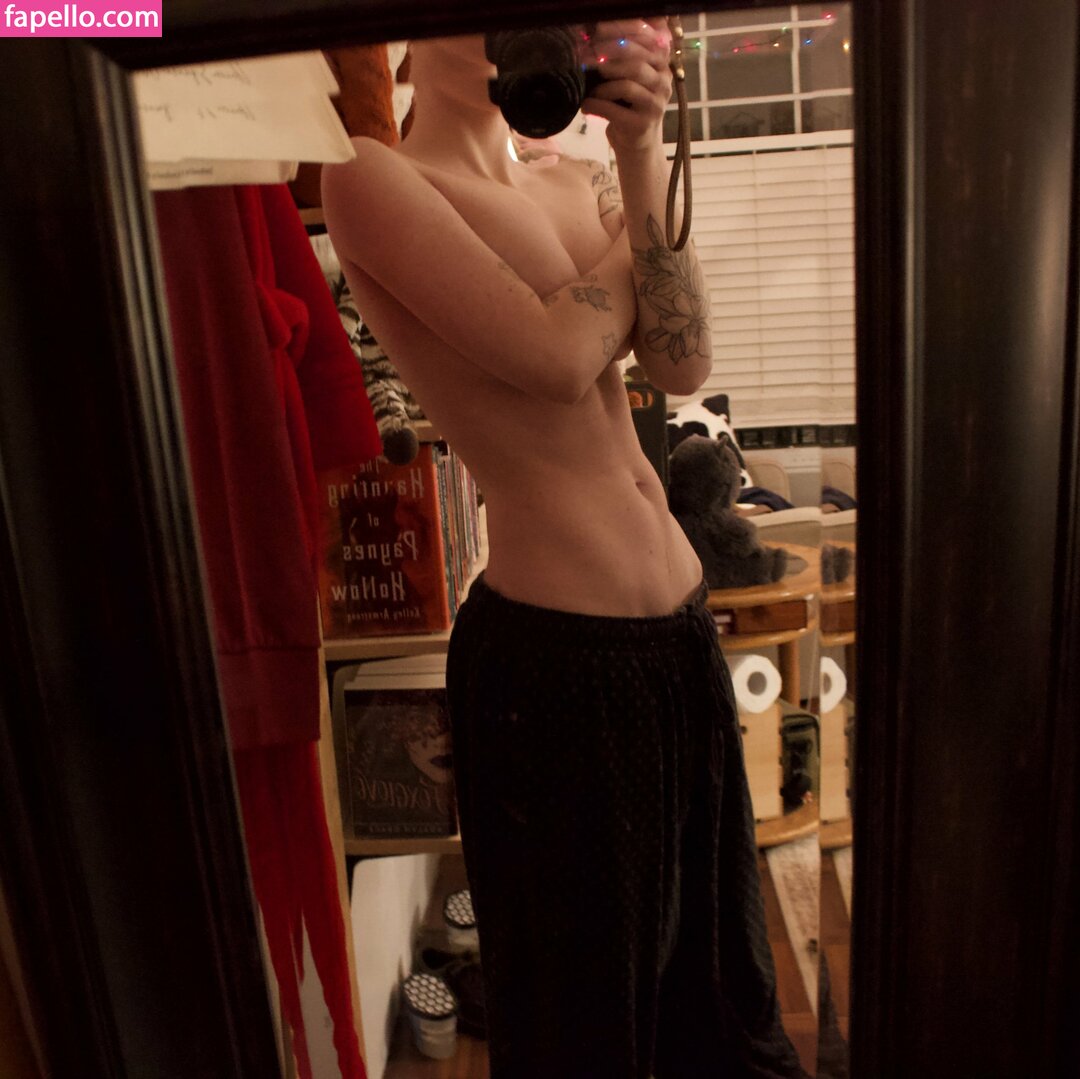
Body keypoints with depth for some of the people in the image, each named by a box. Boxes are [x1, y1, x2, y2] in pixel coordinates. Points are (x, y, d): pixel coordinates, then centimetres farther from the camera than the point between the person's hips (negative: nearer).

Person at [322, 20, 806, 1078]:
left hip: (681, 623, 7)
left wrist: (640, 156, -8)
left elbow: (683, 363, -2)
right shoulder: (372, 178, -7)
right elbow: (557, 356, -19)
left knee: (719, 974, 27)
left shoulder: (577, 184, 12)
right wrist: (637, 225, -1)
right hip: (551, 647, -6)